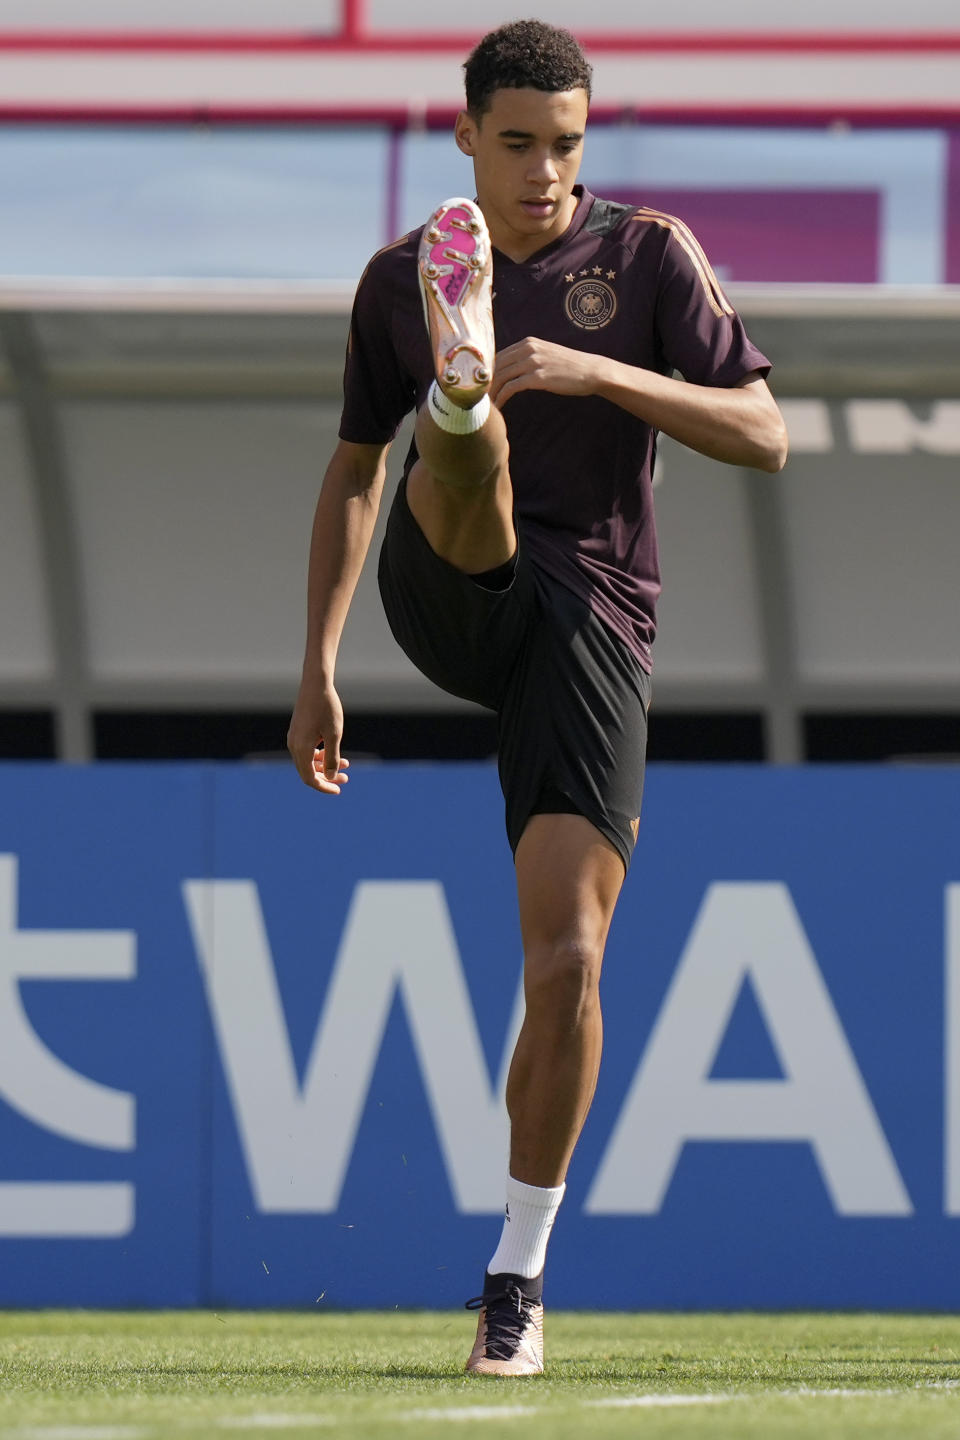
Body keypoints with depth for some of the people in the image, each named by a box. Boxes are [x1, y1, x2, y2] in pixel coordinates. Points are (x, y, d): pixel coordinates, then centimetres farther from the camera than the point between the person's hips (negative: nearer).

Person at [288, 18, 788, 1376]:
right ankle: (465, 379, -70)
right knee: (467, 440, -31)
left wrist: (600, 371, -19)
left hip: (591, 625, -2)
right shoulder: (404, 282, 9)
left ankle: (519, 1275, 0)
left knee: (567, 959, -10)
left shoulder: (647, 255, 4)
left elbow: (763, 436, -5)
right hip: (453, 595, 2)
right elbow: (353, 472, 20)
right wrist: (318, 664, 13)